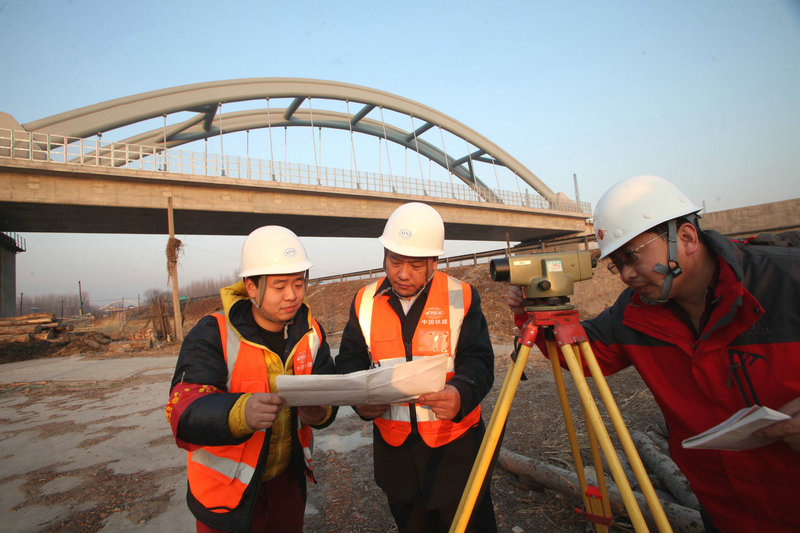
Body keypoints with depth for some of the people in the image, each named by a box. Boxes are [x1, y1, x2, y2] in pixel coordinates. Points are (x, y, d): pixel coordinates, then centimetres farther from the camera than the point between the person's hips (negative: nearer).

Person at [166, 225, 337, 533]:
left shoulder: (310, 332, -7)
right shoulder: (213, 335, -21)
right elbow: (184, 409, -29)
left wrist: (320, 410, -30)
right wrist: (240, 412, -49)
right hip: (227, 490, -4)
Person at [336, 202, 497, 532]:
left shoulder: (462, 297, -10)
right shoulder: (365, 301, -3)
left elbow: (478, 362, -13)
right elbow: (350, 361, 0)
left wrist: (461, 393, -34)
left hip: (455, 443, -2)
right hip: (393, 446, 3)